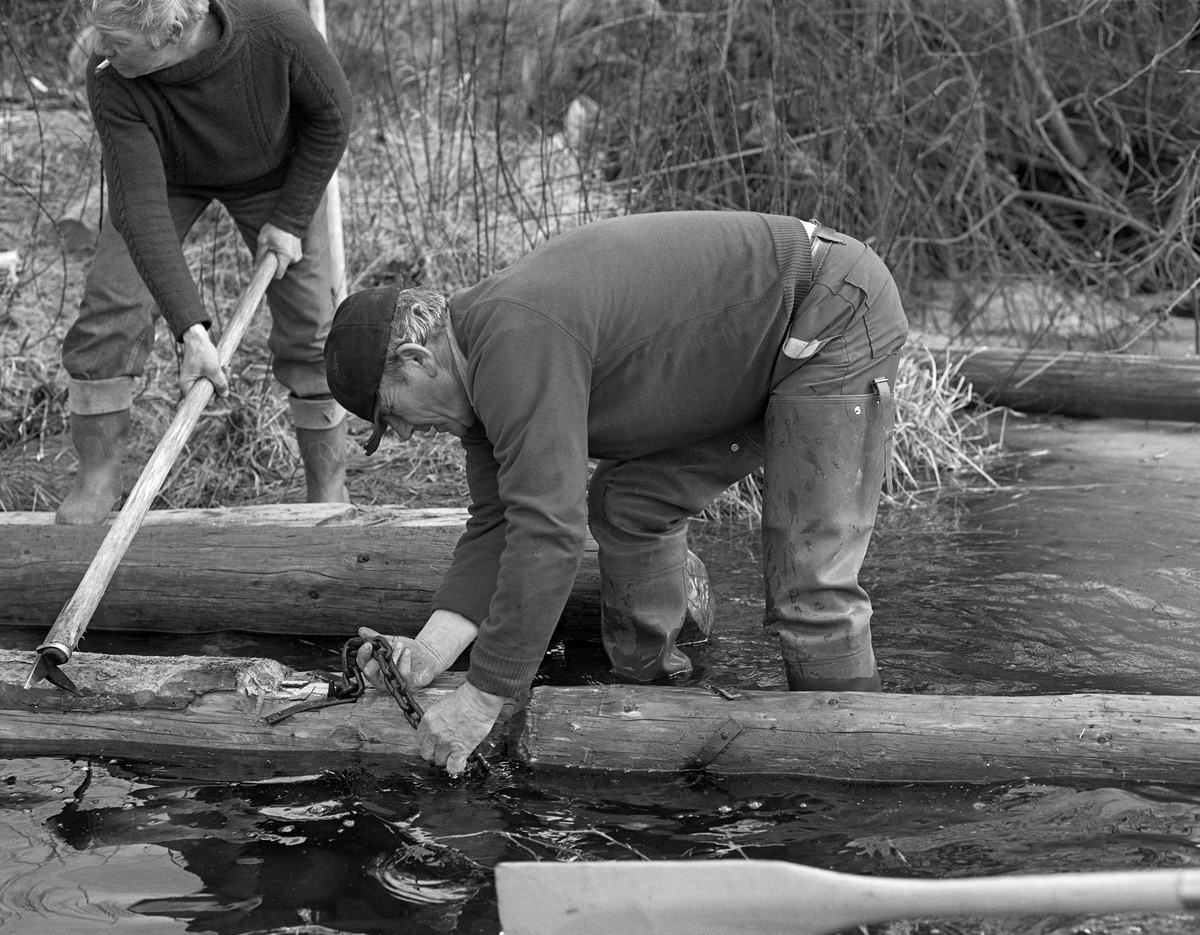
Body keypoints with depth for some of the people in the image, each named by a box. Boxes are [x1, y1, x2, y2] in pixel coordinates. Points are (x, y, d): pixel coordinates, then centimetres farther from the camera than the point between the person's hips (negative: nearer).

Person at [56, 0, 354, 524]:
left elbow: (331, 116, -19)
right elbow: (141, 207, -38)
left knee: (308, 324, -4)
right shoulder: (111, 83, -37)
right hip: (165, 174, 0)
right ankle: (97, 478, 2)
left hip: (274, 175, 0)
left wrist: (291, 219, -18)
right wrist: (190, 330, -45)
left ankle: (330, 491, 12)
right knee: (110, 308, -14)